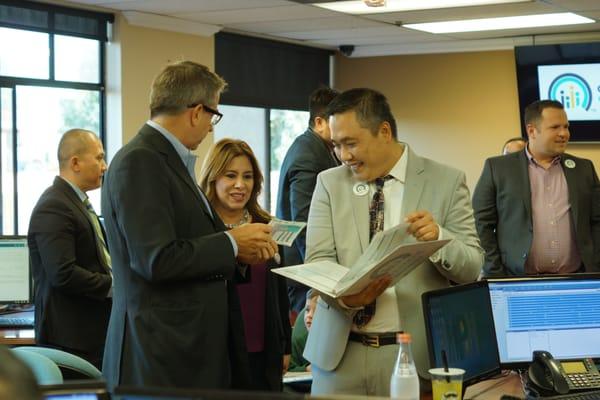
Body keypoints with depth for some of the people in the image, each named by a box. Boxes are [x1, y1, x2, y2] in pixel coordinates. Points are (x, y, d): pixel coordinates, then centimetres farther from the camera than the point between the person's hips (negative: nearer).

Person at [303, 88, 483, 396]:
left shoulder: (446, 182, 1)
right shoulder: (330, 183, 6)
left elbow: (472, 267, -2)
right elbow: (318, 262, -2)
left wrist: (439, 237, -22)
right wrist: (346, 294, -22)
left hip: (415, 354, -2)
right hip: (340, 353, 2)